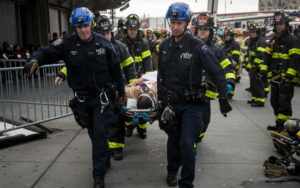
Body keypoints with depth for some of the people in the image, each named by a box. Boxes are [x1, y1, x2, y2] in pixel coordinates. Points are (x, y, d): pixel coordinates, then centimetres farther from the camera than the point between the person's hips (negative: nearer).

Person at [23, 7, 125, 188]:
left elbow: (116, 69, 2)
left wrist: (122, 93, 6)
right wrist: (35, 60, -36)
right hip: (82, 98, 2)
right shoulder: (67, 43, -5)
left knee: (100, 134, -8)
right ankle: (105, 162, 42)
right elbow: (47, 52, -12)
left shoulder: (103, 43, -5)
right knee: (94, 134, 17)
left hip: (102, 97, -2)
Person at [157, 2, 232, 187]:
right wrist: (161, 100, 13)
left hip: (192, 104, -4)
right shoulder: (165, 45, 3)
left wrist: (223, 99, -15)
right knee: (173, 139, 18)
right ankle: (172, 171, 42)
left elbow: (217, 72, -12)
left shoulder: (197, 46, -14)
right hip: (171, 101, 5)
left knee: (187, 143, -9)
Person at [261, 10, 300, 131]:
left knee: (284, 102, -9)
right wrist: (264, 69, 5)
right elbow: (267, 56, 18)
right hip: (275, 78, 8)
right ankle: (279, 124, 23)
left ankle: (284, 126, -3)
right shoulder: (273, 40, 16)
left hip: (286, 78, -8)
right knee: (275, 102, 13)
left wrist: (289, 75, -22)